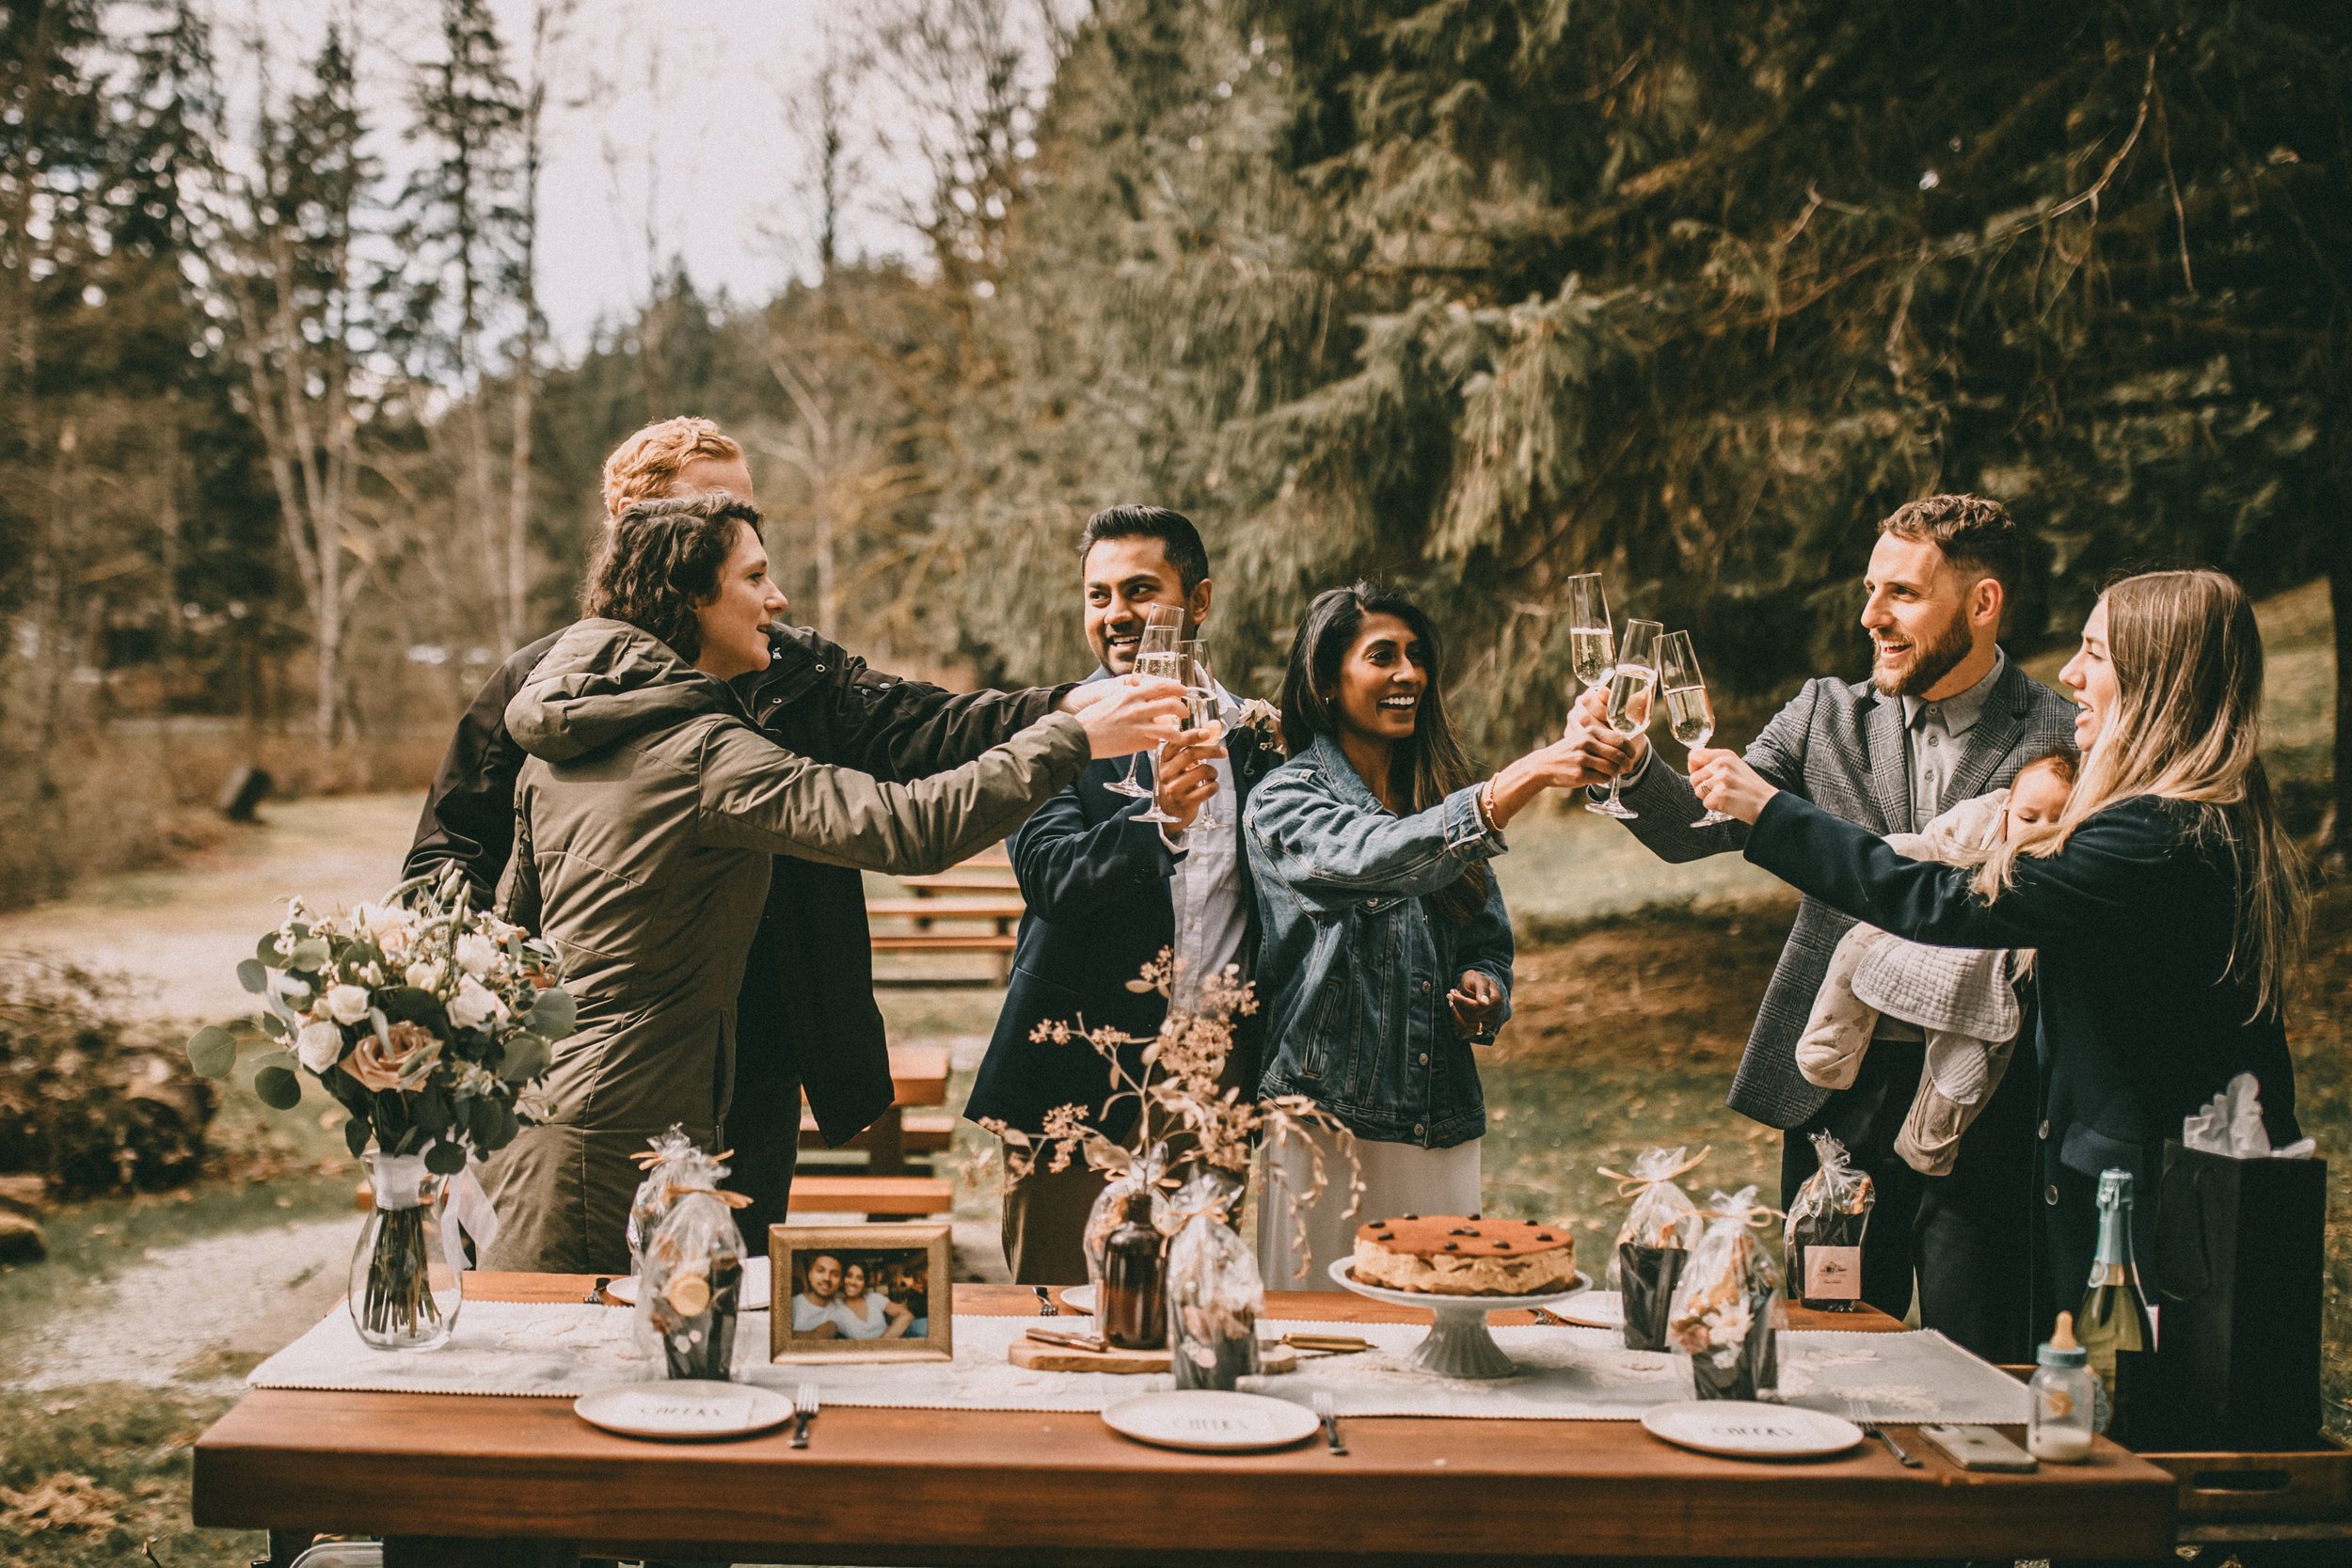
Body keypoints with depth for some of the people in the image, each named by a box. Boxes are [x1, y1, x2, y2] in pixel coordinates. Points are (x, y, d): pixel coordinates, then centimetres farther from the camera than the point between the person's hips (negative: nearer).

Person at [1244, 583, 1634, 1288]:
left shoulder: (1444, 799, 14)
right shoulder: (1284, 801, -5)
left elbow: (1490, 944, 21)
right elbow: (1375, 858, -25)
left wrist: (1485, 993, -4)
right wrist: (1529, 775, -35)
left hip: (1443, 1134, 5)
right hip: (1329, 1125, -5)